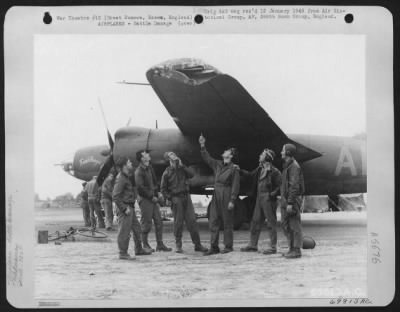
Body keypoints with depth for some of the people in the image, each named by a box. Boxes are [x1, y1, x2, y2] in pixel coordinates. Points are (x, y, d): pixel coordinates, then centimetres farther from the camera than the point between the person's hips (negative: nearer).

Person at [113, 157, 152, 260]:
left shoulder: (127, 177, 14)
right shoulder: (120, 179, -17)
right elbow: (115, 196, -22)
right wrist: (124, 209, -22)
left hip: (130, 207, 10)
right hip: (125, 207, -10)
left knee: (137, 228, 17)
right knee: (124, 231, -5)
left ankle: (139, 249, 28)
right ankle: (123, 253, 3)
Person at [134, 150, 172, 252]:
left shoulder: (150, 168, 13)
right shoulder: (139, 172, -13)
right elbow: (140, 187, -17)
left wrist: (158, 193, 7)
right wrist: (152, 197, -14)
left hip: (153, 198, 8)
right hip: (145, 199, -8)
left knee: (159, 221, 6)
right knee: (146, 223, -2)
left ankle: (160, 244, 12)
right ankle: (145, 245, 11)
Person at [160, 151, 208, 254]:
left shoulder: (182, 168, 11)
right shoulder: (167, 173, 0)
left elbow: (191, 174, -6)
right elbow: (163, 189, 2)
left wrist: (182, 166, -9)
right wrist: (170, 198, -8)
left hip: (186, 197, 3)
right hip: (176, 199, -3)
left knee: (192, 220, 0)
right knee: (178, 222, 0)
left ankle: (197, 245, 4)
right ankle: (178, 246, 11)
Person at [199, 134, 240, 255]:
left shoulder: (234, 169, -7)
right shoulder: (218, 165, 12)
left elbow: (235, 186, -11)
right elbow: (207, 158, 22)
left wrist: (232, 201, -16)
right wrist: (202, 146, 12)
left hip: (226, 197, -7)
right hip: (216, 196, 7)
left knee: (227, 223, 1)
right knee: (213, 222, 4)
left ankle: (228, 246, 10)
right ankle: (214, 247, 8)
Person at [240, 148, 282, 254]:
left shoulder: (274, 171, -12)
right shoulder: (260, 169, 10)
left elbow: (280, 186, -12)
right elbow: (251, 175, 22)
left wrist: (272, 195, -15)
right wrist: (240, 170, 16)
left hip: (268, 199, -8)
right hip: (259, 198, 8)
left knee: (271, 223, -2)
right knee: (255, 221, 12)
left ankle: (273, 247, 3)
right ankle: (253, 245, 21)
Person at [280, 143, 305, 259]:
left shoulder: (294, 166, -13)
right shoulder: (287, 166, 18)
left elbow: (294, 186, -19)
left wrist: (290, 203, -22)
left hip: (292, 200, -10)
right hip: (285, 200, 10)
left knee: (295, 225, -5)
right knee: (285, 225, 12)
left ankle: (297, 250, 0)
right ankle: (292, 248, 19)